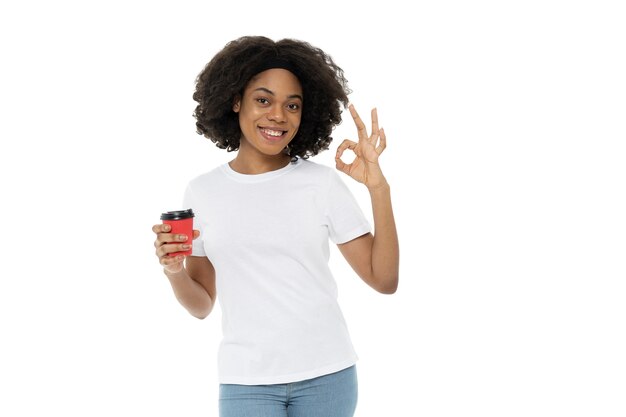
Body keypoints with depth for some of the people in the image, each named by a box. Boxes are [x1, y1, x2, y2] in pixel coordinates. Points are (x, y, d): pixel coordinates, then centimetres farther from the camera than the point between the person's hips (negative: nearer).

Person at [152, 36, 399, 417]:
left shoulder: (323, 183, -3)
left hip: (326, 375, 0)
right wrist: (173, 270, -13)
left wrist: (379, 187, -13)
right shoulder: (202, 192, 2)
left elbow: (384, 280, -5)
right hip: (246, 381, 1)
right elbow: (202, 305, 7)